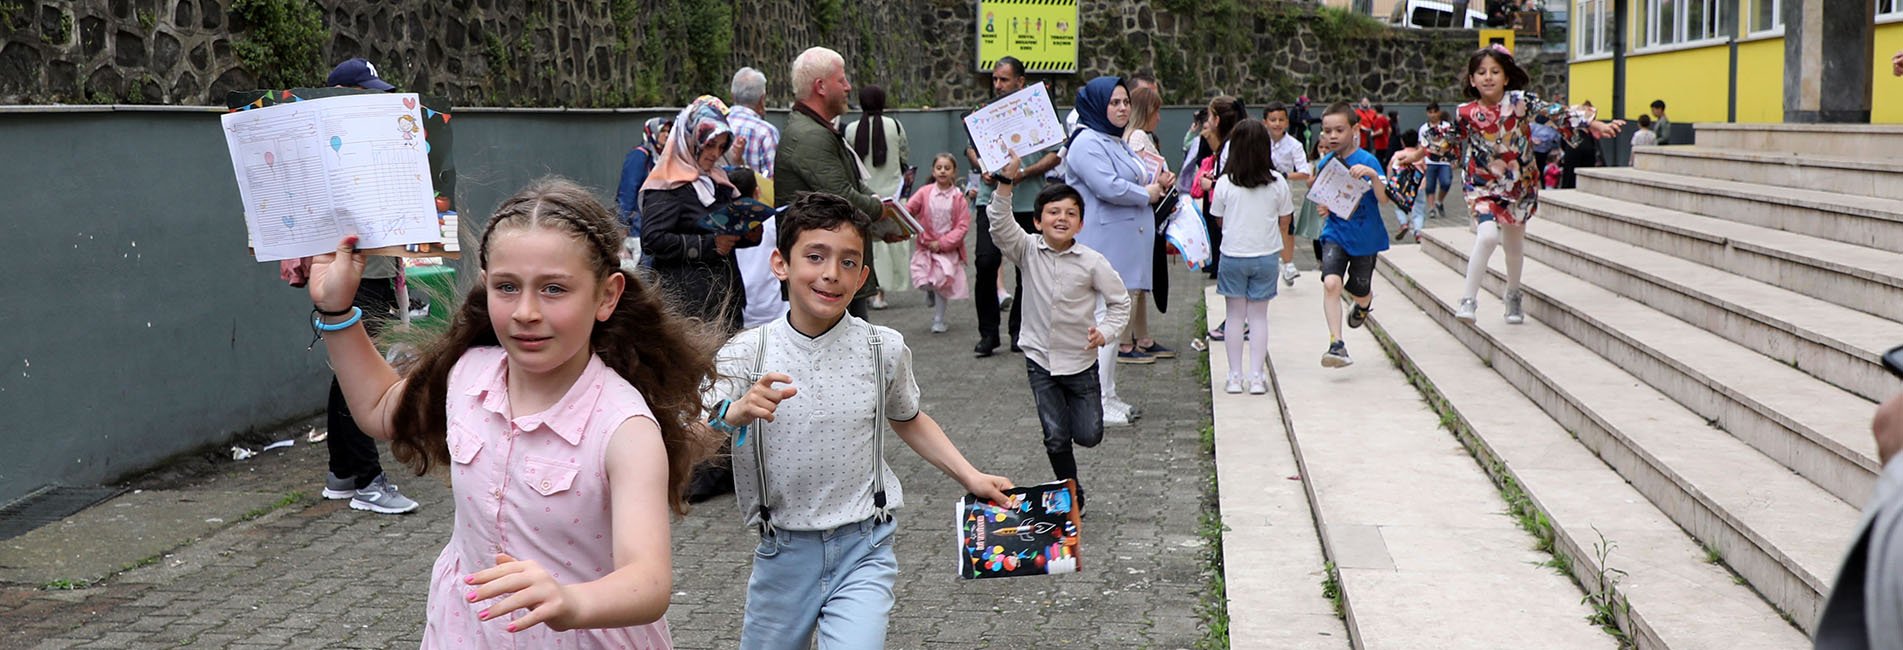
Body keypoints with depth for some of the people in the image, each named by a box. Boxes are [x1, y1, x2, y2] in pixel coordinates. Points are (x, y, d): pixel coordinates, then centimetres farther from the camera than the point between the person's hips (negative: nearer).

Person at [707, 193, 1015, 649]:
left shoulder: (884, 349, -3)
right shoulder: (747, 354, -8)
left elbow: (907, 420, 16)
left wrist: (970, 477, 8)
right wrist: (735, 414, -39)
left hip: (863, 550, 0)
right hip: (784, 554, 1)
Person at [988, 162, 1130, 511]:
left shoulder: (1092, 262, -10)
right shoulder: (1028, 251, -6)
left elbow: (1120, 302, -2)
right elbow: (1000, 225, -21)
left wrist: (1104, 331, -19)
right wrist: (1006, 183, -31)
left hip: (1081, 360, -1)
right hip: (1040, 359, 1)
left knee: (1089, 435, 1)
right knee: (1056, 438, 3)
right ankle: (1072, 494, 24)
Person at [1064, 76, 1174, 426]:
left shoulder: (1117, 143, 20)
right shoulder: (1087, 143, -12)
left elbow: (1131, 184, 32)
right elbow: (1109, 188, -23)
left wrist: (1156, 183, 11)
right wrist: (1147, 193, -8)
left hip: (1121, 246, 10)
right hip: (1102, 246, -10)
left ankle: (1108, 396, 19)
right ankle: (1098, 403, -8)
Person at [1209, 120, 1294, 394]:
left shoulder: (1225, 184, -10)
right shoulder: (1276, 183, -7)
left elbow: (1219, 218, 0)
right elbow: (1286, 218, 3)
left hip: (1233, 256, -1)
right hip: (1266, 255, 1)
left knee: (1235, 316, 9)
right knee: (1259, 316, 9)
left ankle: (1235, 377, 11)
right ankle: (1257, 377, 8)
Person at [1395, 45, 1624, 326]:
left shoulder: (1519, 101, -10)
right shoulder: (1466, 113, -6)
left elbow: (1556, 113, -15)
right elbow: (1448, 138, 12)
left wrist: (1595, 125, -22)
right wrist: (1418, 154, 22)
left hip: (1519, 185, 2)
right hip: (1482, 186, -1)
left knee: (1515, 245, 16)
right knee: (1487, 236, -25)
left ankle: (1512, 296, 42)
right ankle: (1468, 300, -17)